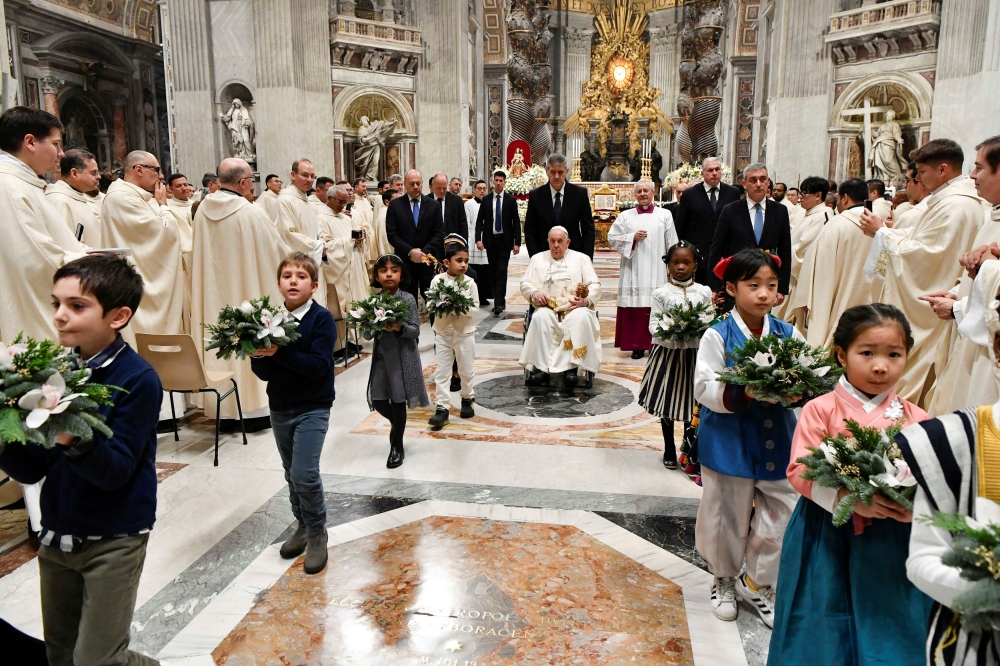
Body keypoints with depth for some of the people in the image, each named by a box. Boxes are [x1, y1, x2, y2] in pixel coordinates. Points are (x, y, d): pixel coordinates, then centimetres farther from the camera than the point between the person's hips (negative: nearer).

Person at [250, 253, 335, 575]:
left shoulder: (322, 319, -13)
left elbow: (319, 366, -23)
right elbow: (264, 373, 0)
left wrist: (280, 352, -31)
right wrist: (258, 355, -21)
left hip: (312, 408, -5)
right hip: (279, 408, 5)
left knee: (305, 474, -11)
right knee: (292, 473, 17)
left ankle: (317, 534, 10)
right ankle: (303, 526, 36)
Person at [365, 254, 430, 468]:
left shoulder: (408, 299, -9)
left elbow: (415, 330, -10)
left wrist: (400, 327, -28)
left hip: (403, 356, -4)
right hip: (381, 355, 4)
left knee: (398, 400, 4)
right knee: (378, 401, 6)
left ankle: (397, 446, 19)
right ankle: (397, 424, 37)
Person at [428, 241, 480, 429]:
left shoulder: (470, 282, -6)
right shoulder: (438, 280, -5)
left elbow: (475, 307, -8)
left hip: (465, 332, 0)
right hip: (443, 331, 0)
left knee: (466, 369, 13)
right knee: (442, 371, 1)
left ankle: (468, 399, 35)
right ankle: (442, 408, 5)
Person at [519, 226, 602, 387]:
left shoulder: (581, 258, 17)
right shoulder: (537, 259, 21)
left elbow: (595, 285, 6)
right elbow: (525, 284, 13)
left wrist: (586, 300, -16)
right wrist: (534, 293, -12)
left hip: (575, 308, -1)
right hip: (548, 308, 1)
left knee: (581, 318, -36)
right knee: (541, 318, -35)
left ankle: (571, 367, -36)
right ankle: (541, 367, -36)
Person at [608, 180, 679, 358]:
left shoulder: (665, 215, 6)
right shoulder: (625, 216, 8)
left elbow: (672, 244, 4)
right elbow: (612, 238, 4)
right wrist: (632, 237, -9)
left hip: (657, 272, 0)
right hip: (633, 272, 1)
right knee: (635, 308, -1)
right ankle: (637, 345, 6)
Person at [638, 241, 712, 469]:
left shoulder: (704, 292, 2)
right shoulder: (661, 293, -2)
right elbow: (653, 324, -5)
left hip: (694, 354, 1)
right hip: (667, 353, -1)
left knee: (692, 402, 7)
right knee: (667, 402, 9)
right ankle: (669, 449, 26)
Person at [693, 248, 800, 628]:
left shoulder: (789, 334, 1)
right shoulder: (717, 336, -10)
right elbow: (705, 389, -14)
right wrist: (743, 394, -27)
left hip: (777, 444, 3)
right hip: (729, 443, -3)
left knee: (778, 517, 10)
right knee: (728, 517, 12)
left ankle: (757, 583, 35)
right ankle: (724, 579, 39)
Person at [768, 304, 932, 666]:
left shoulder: (915, 418, 2)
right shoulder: (820, 409, -6)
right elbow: (800, 471, -11)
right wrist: (848, 497, -25)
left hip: (891, 544, 2)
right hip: (826, 537, -2)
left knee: (887, 632, 11)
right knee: (823, 634, 10)